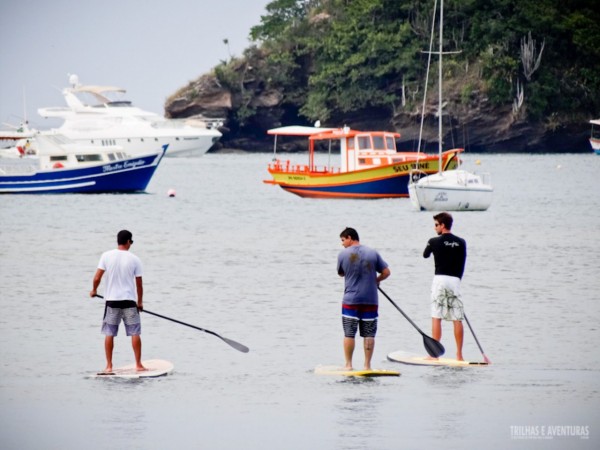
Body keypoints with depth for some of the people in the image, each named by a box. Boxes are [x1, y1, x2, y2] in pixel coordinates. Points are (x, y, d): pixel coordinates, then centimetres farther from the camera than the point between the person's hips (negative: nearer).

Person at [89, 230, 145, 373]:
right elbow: (139, 283, 1)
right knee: (135, 333, 6)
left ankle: (109, 365, 7)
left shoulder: (106, 256, -3)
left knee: (109, 333, 8)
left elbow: (97, 278, -6)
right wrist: (140, 301, 15)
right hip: (129, 300, -1)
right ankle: (138, 364, 6)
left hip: (111, 300, 1)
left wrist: (94, 290, 14)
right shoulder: (134, 259, -3)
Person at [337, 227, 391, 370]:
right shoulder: (373, 253, 0)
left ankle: (348, 364, 6)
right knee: (369, 334, 5)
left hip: (350, 300, -1)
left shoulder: (343, 254, -4)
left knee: (349, 334, 5)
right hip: (370, 300, 2)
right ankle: (367, 365, 5)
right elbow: (386, 272, 3)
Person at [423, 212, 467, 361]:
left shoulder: (434, 242, -3)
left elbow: (425, 255, 16)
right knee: (457, 319, 3)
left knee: (436, 318, 0)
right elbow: (462, 265, 9)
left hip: (439, 280, -3)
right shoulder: (461, 243, 5)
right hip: (455, 280, 3)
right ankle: (459, 355, 4)